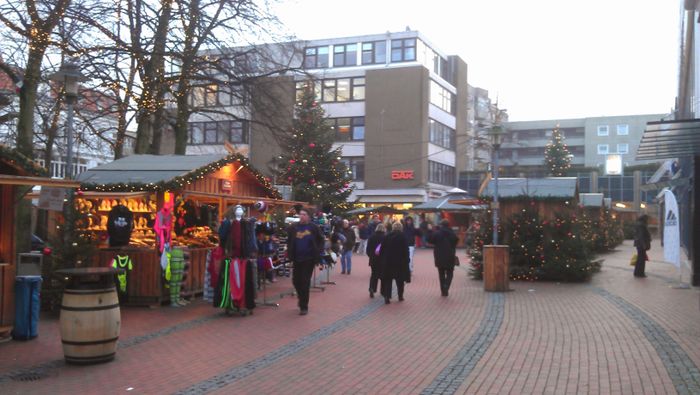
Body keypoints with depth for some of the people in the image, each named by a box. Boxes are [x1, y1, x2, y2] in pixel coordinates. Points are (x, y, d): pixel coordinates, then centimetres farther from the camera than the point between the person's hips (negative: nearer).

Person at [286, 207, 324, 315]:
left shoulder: (313, 227, -3)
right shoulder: (293, 227, 2)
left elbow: (320, 241, 4)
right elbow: (289, 241, 10)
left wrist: (317, 252, -6)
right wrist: (290, 252, -2)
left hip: (309, 258, -3)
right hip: (297, 259, 3)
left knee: (305, 282, -1)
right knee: (296, 280, 8)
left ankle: (304, 306, 10)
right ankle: (302, 300, 35)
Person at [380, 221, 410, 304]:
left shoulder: (386, 237, 1)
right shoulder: (402, 237, -7)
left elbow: (382, 249, 3)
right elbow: (406, 251, -7)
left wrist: (382, 259, 9)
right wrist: (406, 261, -1)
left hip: (387, 262, 2)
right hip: (399, 262, -1)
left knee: (387, 279, 5)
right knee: (400, 280, 14)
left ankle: (387, 297, -5)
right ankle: (400, 296, 21)